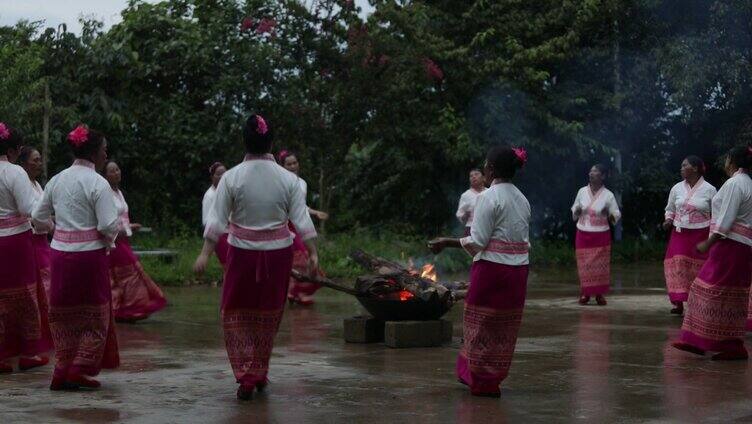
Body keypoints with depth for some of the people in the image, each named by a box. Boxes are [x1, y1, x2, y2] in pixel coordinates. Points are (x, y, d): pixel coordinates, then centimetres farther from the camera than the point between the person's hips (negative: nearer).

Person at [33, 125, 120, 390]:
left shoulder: (57, 180, 7)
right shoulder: (98, 184, -12)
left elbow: (38, 216, 11)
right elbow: (109, 225, -16)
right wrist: (110, 239, 4)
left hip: (60, 252, 6)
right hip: (90, 253, -6)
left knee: (63, 312, 14)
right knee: (95, 312, 8)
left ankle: (62, 372, 18)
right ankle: (80, 370, 5)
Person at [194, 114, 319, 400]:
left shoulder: (232, 177, -9)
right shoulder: (287, 178, -4)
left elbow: (217, 219, -9)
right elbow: (302, 219, -5)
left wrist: (205, 254, -6)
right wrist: (313, 253, 1)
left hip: (242, 251, -2)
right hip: (278, 251, 2)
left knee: (237, 314, 10)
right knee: (268, 315, 16)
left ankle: (246, 379, 0)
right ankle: (260, 375, 27)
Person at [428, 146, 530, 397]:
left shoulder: (490, 197, -13)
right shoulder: (521, 198, 10)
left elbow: (477, 241, -17)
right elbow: (524, 240, 11)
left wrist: (446, 243, -7)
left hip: (492, 267, -7)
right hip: (519, 268, 7)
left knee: (482, 323, 6)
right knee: (505, 327, 14)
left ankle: (483, 381, 13)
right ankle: (494, 376, 25)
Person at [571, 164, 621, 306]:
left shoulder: (608, 195, -3)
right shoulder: (582, 191, 3)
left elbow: (617, 216, 2)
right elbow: (574, 213, 14)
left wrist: (609, 214, -19)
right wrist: (577, 211, -9)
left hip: (601, 235, -2)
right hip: (583, 234, 2)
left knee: (601, 265, -1)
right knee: (584, 265, 1)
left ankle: (599, 294, 9)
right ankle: (585, 294, 12)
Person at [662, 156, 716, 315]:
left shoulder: (709, 189, -3)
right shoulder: (677, 188, 6)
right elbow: (670, 209, 18)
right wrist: (668, 220, -2)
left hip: (700, 235, -3)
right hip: (679, 234, 3)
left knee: (697, 269, 0)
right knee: (677, 266, -7)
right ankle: (678, 303, -2)